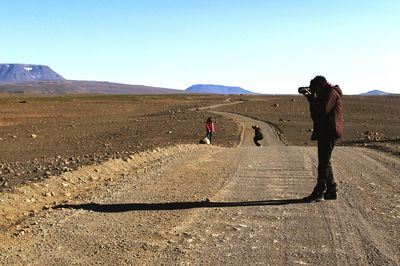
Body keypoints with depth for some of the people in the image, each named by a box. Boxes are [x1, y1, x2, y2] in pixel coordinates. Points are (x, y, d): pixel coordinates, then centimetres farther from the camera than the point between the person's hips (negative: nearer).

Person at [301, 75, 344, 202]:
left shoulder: (332, 92, -9)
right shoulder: (325, 94, 22)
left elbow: (323, 109, -24)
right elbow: (316, 114, 17)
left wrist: (312, 98, -14)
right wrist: (311, 98, 5)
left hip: (329, 133, -11)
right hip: (324, 132, 11)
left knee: (324, 162, -9)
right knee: (325, 161, 13)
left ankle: (318, 192, -8)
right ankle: (331, 190, 19)